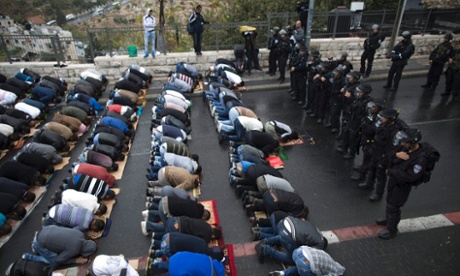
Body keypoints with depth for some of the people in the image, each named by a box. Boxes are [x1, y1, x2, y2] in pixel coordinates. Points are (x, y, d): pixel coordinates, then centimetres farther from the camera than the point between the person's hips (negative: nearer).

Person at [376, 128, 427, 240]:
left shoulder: (421, 159, -30)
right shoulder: (404, 147, -10)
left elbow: (410, 177, -32)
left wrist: (391, 171, -23)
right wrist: (396, 154, -22)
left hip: (402, 185, -7)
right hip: (393, 180, 8)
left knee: (392, 206, 6)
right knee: (389, 200, 27)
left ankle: (391, 229, 28)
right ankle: (388, 219, 52)